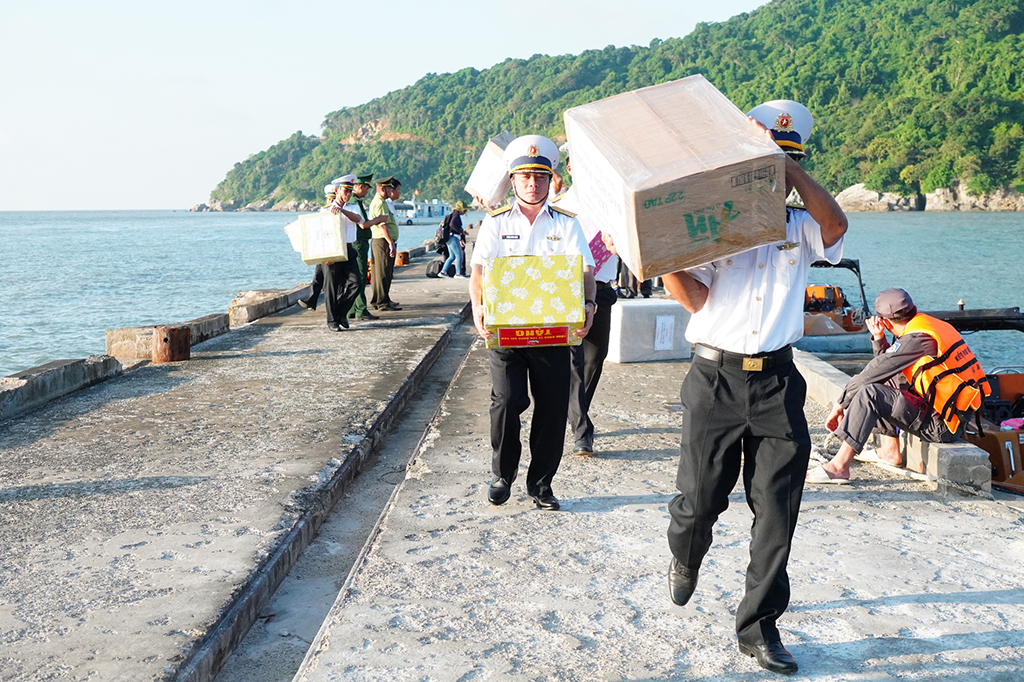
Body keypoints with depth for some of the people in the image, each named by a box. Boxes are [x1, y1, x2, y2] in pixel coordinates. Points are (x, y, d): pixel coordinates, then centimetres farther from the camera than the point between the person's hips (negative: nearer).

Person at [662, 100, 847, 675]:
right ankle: (685, 560, 39)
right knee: (700, 499, 4)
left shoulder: (800, 229, 10)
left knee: (777, 512, 1)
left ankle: (759, 626, 15)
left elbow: (837, 225, -13)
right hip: (715, 379, -2)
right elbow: (695, 298, -5)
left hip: (778, 382, 2)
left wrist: (789, 168, -12)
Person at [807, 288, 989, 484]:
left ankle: (839, 466, -24)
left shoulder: (916, 339, -18)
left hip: (942, 424, -10)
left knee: (869, 393, -21)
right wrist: (878, 338, 9)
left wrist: (840, 404, -8)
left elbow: (872, 374, -16)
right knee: (887, 381, 21)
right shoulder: (927, 324, 11)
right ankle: (890, 451, 19)